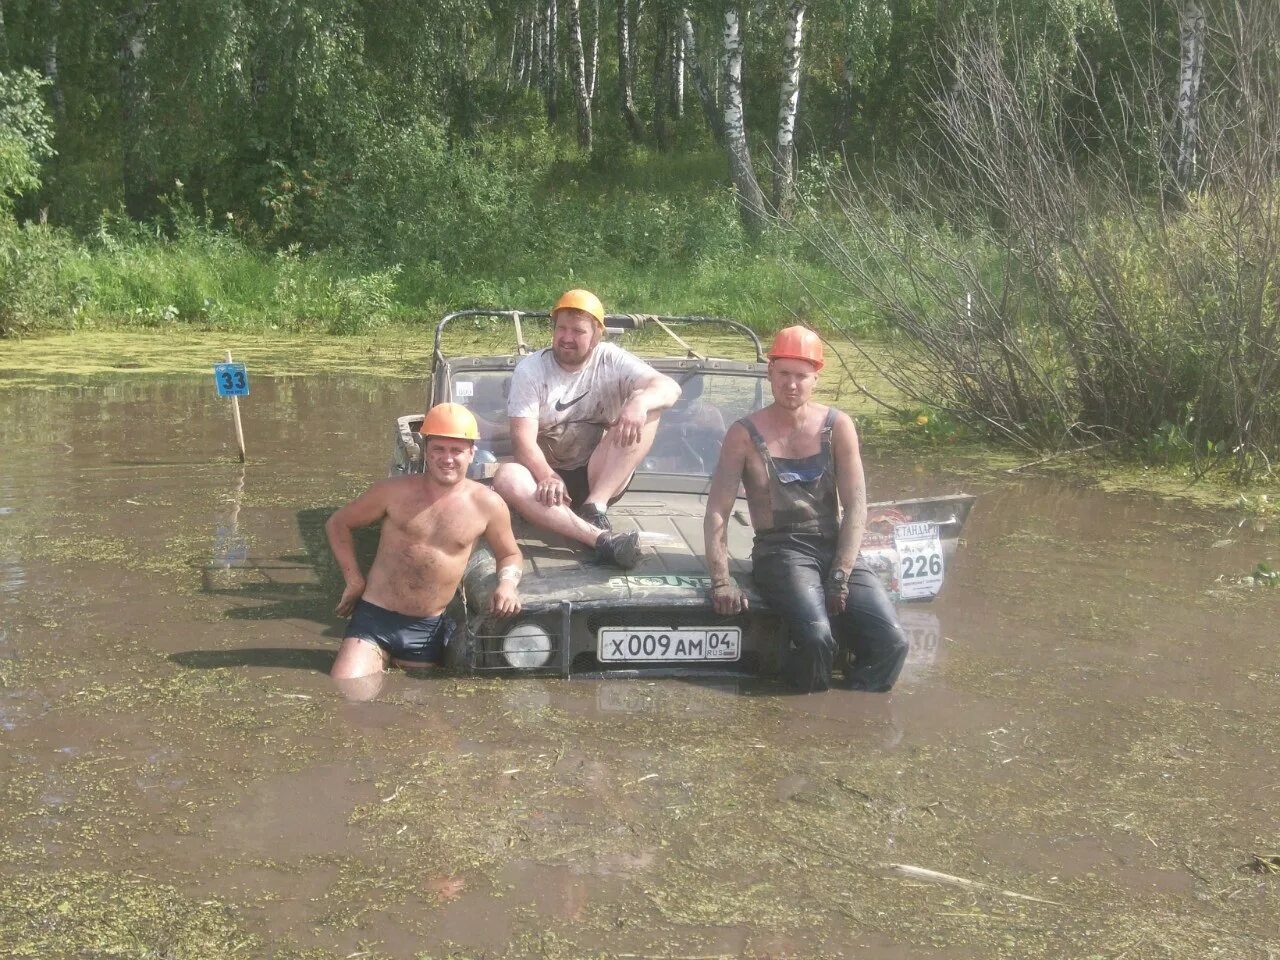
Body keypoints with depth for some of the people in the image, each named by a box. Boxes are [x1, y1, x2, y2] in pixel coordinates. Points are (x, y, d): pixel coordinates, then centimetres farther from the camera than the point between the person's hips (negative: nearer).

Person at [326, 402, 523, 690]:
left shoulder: (487, 505, -3)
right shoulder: (394, 491, -6)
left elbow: (510, 554, 14)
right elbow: (338, 524, 8)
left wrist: (507, 583, -8)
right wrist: (354, 580, 1)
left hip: (429, 630, 2)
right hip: (374, 619, -2)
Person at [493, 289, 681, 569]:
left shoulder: (611, 361, -2)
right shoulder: (530, 370, -4)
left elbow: (670, 388, -15)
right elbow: (523, 438, -14)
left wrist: (640, 402, -39)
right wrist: (546, 477, -34)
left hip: (600, 479, 1)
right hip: (548, 474, -1)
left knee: (646, 410, -20)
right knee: (507, 479, -34)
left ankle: (595, 509, -28)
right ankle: (600, 538, -45)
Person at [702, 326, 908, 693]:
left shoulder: (837, 427, 4)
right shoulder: (746, 435, -1)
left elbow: (855, 507, 0)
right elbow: (717, 512, -4)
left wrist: (840, 576, -10)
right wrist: (721, 580, -15)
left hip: (836, 548, 3)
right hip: (779, 549, -3)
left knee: (890, 642, -18)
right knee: (816, 636, -31)